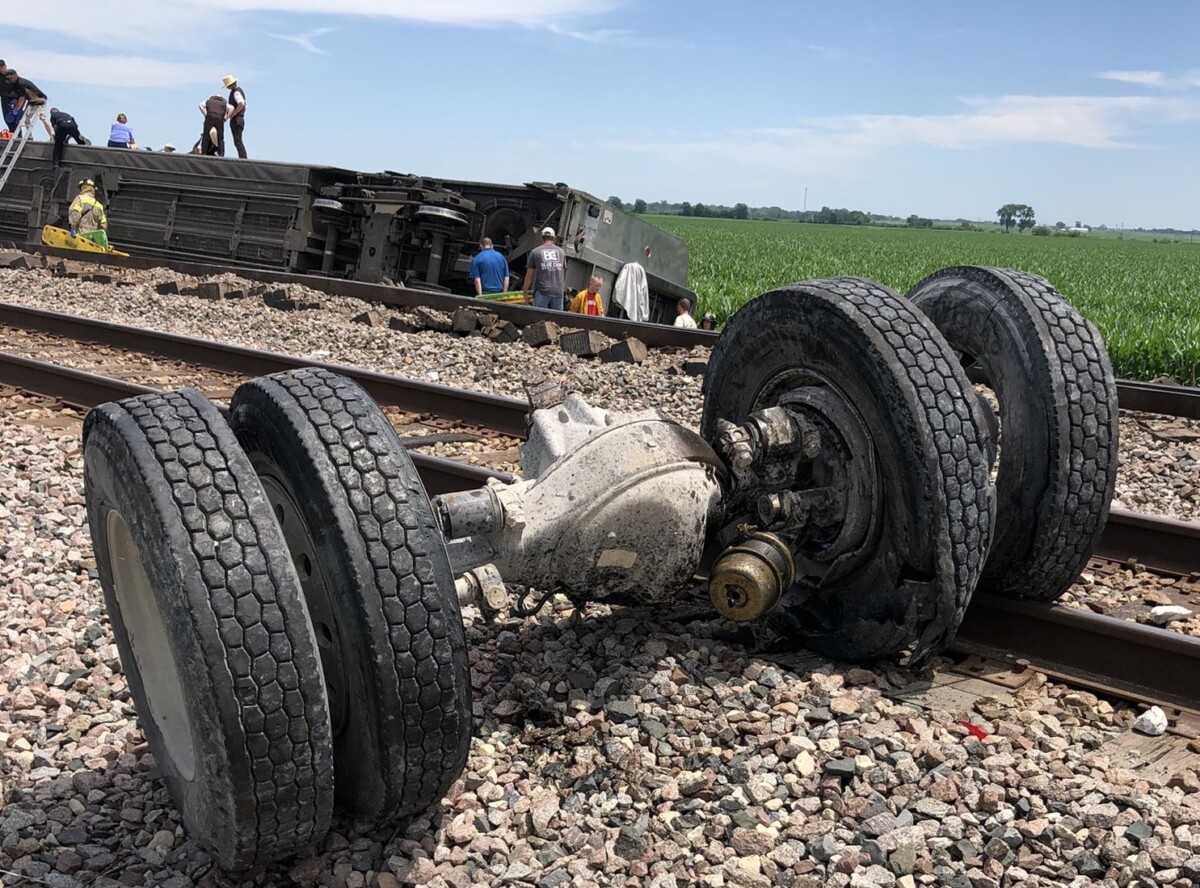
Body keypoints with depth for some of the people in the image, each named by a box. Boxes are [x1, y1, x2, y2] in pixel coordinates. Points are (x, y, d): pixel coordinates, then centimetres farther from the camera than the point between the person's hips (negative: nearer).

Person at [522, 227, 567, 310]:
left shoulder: (535, 252, 1)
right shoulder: (561, 252, 10)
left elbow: (529, 275, 1)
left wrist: (525, 292, 11)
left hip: (542, 292, -2)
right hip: (558, 291, 3)